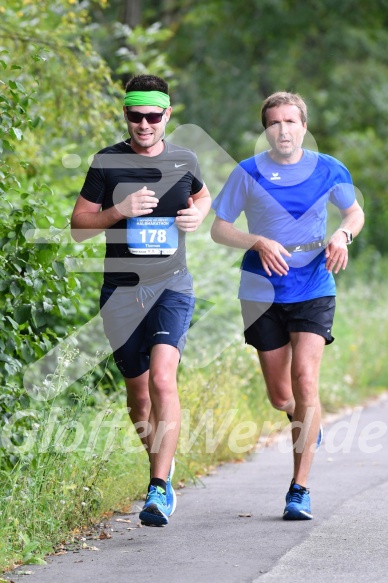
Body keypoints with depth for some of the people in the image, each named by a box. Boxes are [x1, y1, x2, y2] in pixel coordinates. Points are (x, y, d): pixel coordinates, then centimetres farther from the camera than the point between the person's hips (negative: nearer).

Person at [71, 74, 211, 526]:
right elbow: (78, 225, 1)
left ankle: (160, 488, -20)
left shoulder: (184, 160, 6)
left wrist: (198, 215, 5)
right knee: (138, 392, 9)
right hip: (121, 290, 1)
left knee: (163, 380, -20)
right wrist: (120, 210, -15)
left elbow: (202, 196, 27)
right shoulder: (107, 162, 0)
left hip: (172, 286, -1)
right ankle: (163, 466, 34)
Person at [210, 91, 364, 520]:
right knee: (280, 397, 6)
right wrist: (259, 243, -18)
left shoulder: (329, 171, -2)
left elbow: (355, 213, 14)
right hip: (262, 292, 1)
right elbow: (218, 229, 0)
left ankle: (299, 490, -11)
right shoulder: (248, 174, -5)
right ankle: (306, 419, 46)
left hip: (314, 290, -1)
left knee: (305, 380, -17)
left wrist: (342, 235, -9)